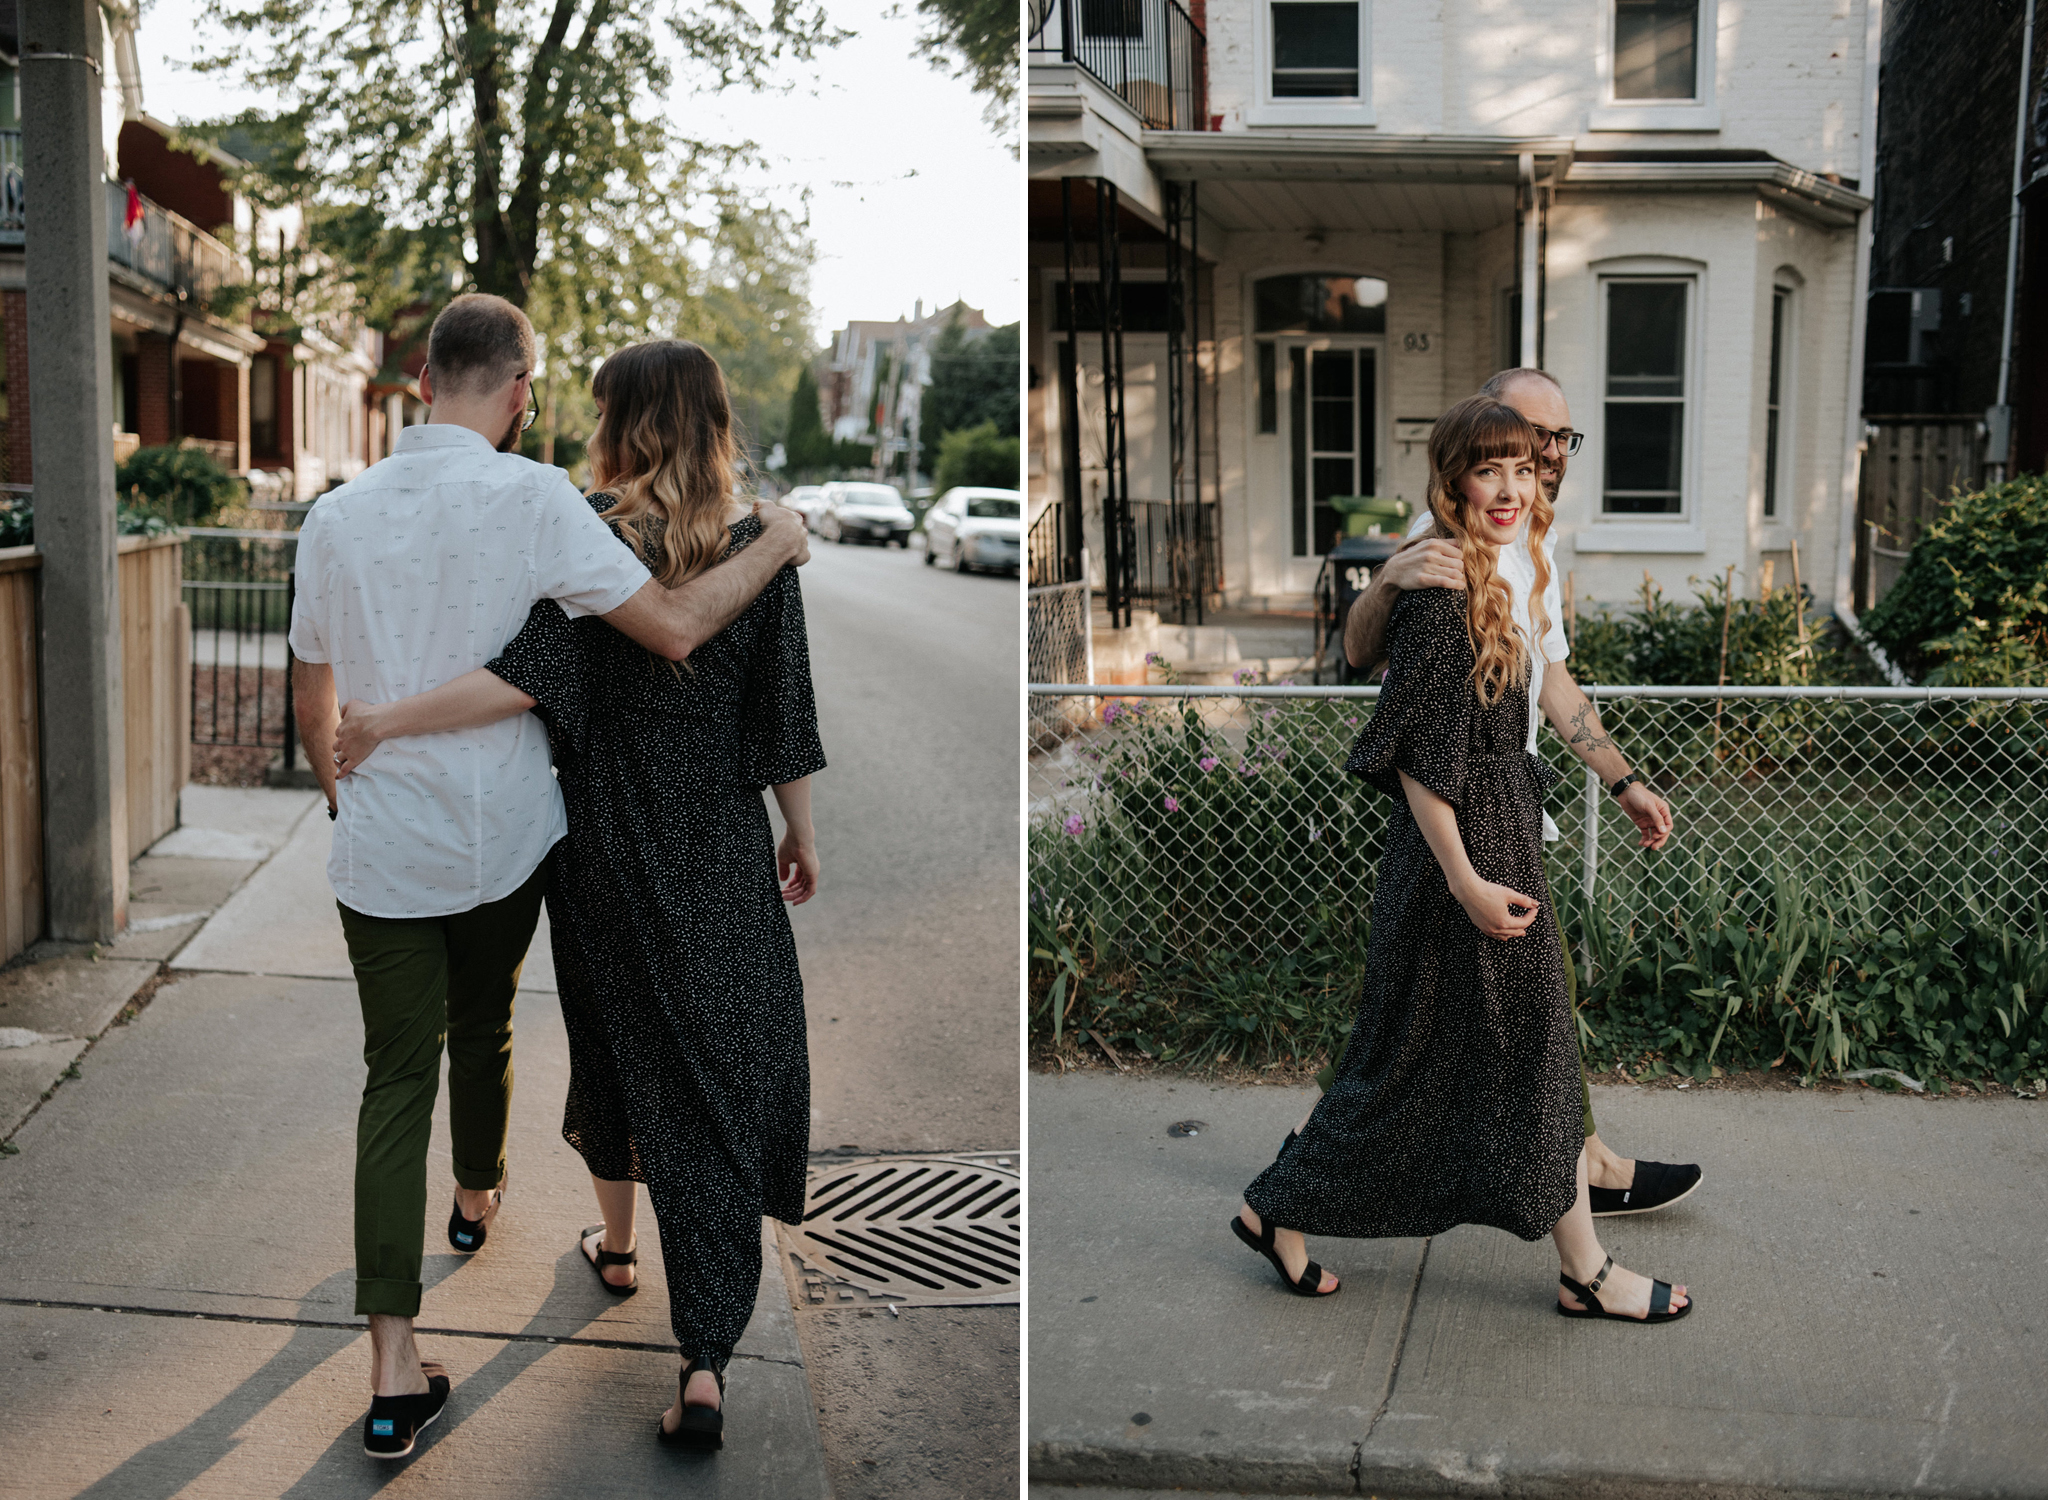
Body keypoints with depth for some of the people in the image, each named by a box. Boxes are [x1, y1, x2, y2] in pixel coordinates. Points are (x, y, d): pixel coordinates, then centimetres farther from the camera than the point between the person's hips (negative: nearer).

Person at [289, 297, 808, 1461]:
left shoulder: (339, 513, 0)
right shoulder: (530, 498, -14)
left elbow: (312, 696, 10)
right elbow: (674, 627, -19)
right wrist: (774, 548, -3)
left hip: (381, 846, 2)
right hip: (501, 839, -2)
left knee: (398, 1077, 4)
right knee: (483, 1027, 24)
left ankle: (395, 1368, -1)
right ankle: (479, 1198, 52)